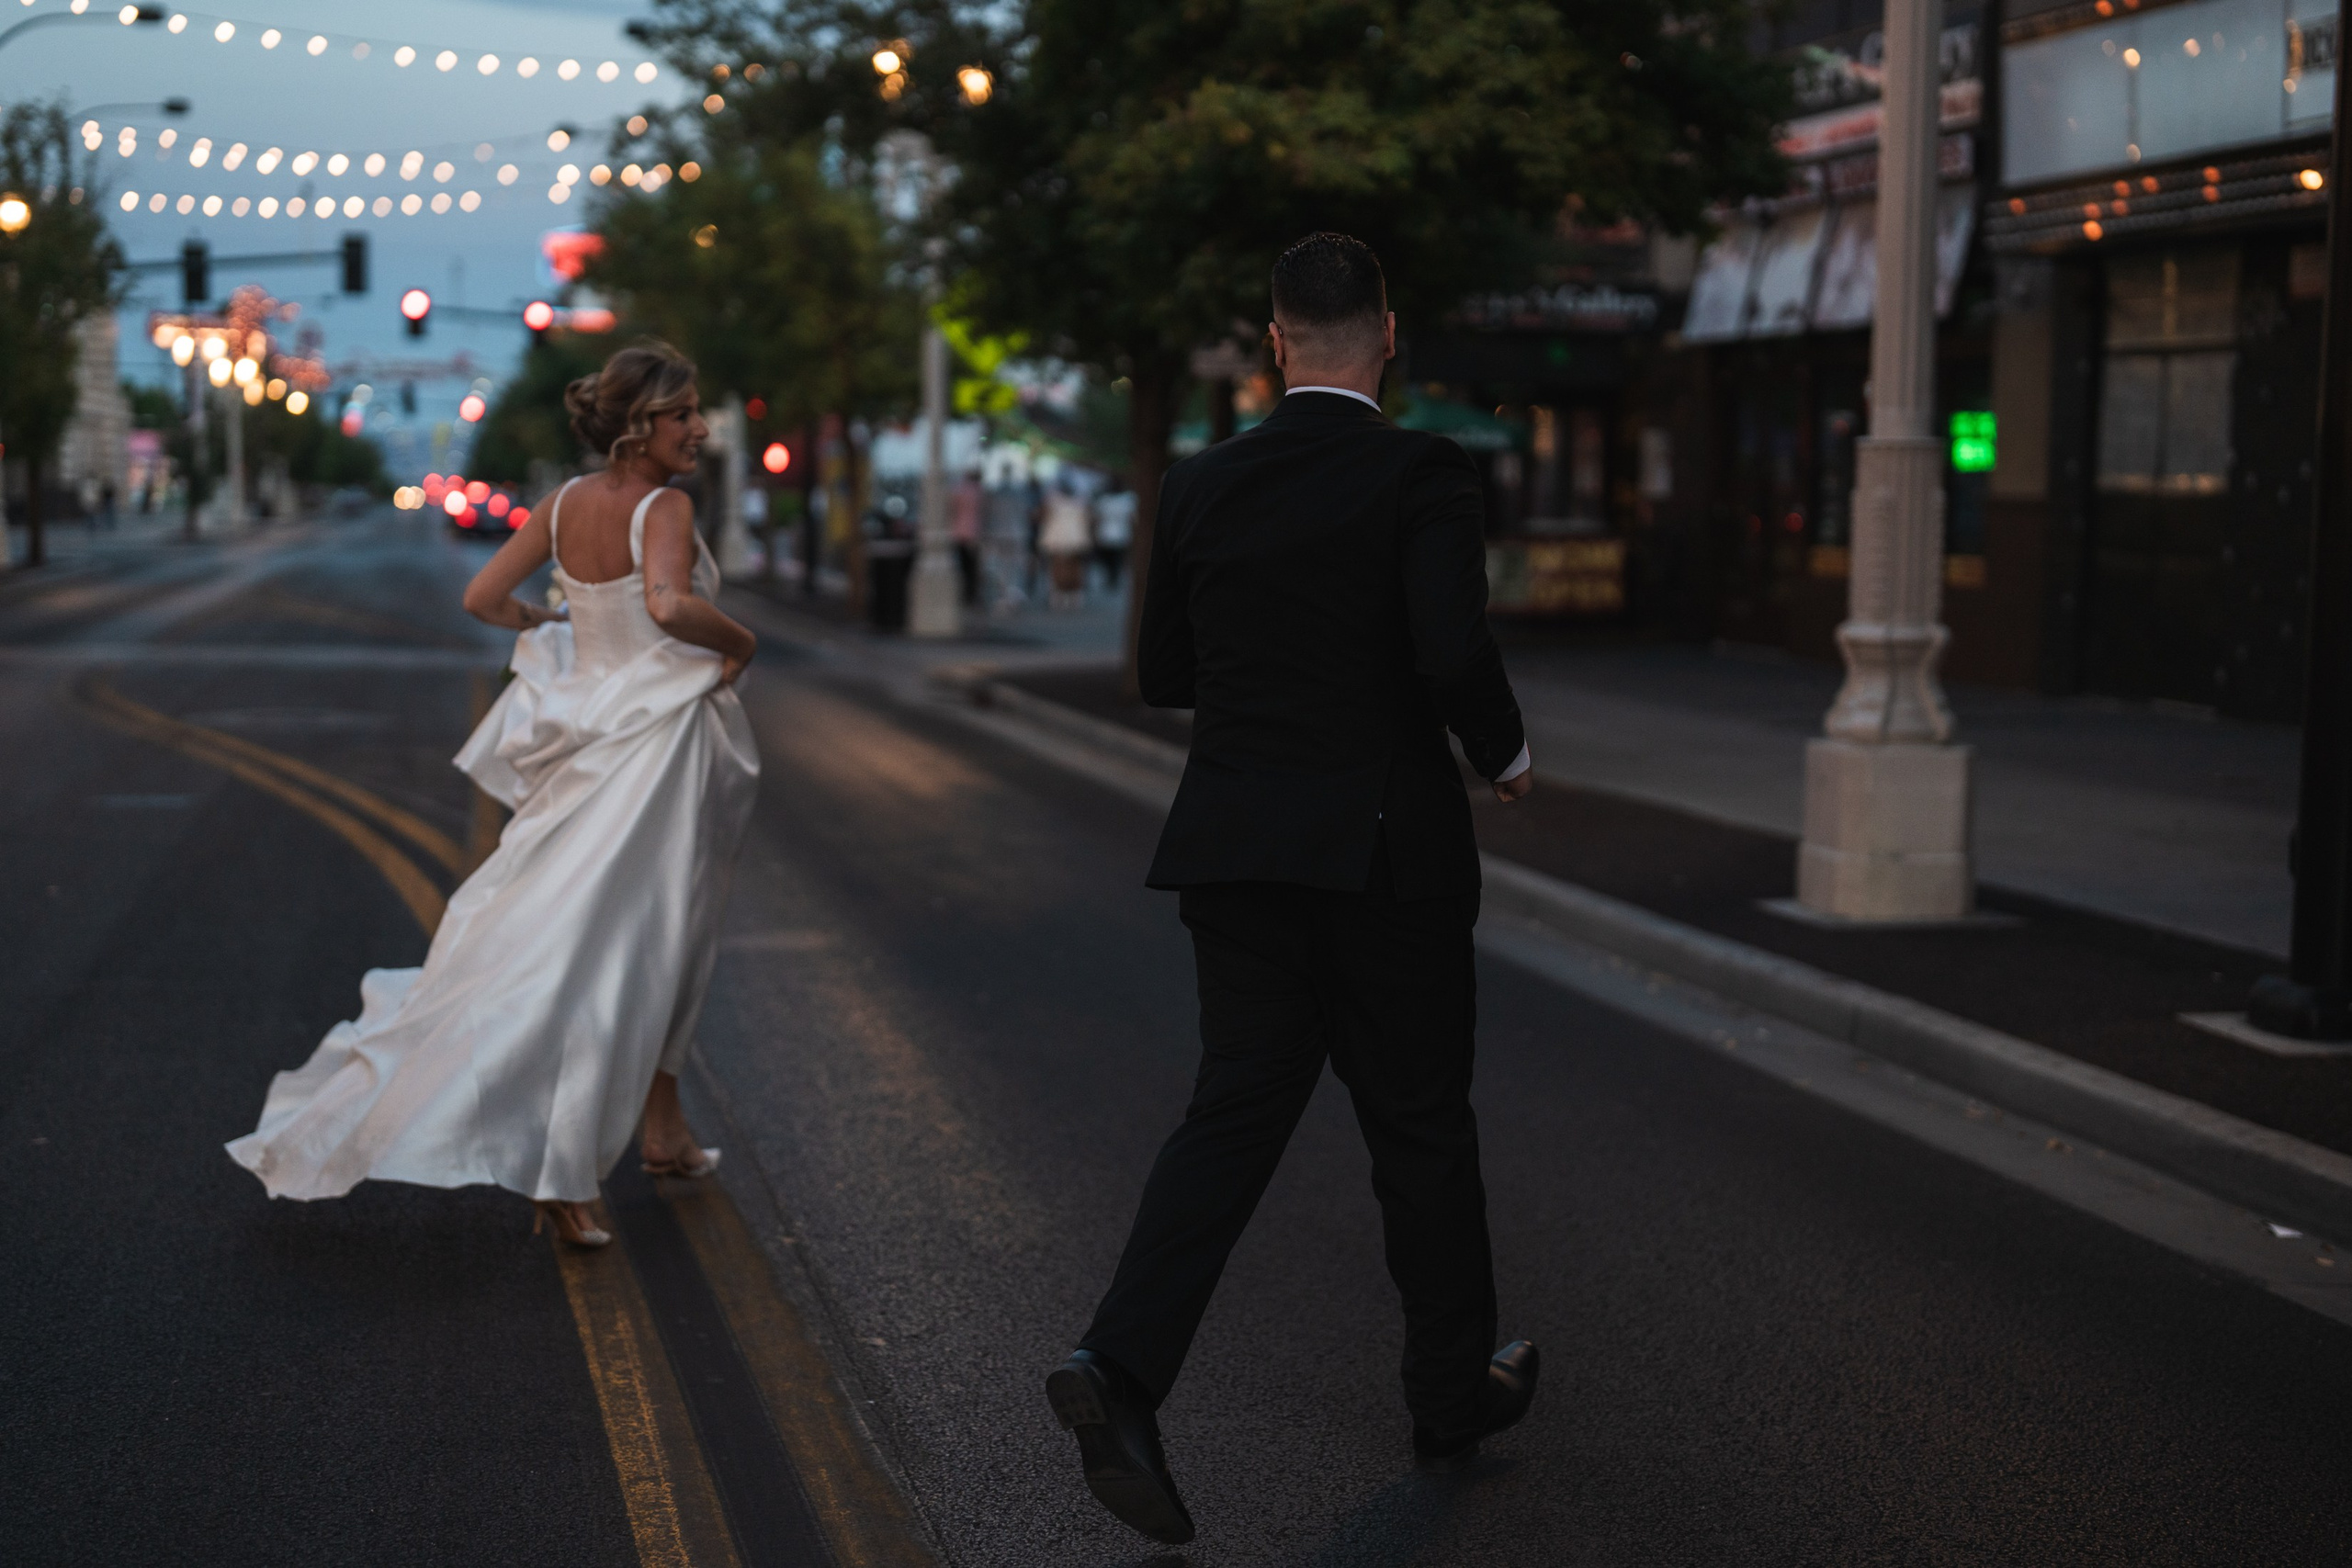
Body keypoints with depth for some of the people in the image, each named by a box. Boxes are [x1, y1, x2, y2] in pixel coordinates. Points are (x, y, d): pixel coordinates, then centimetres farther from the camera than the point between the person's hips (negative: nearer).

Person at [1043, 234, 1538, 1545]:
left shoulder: (1203, 485, 4)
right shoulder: (1423, 474, -10)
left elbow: (1164, 674, 11)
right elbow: (1455, 651, -22)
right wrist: (1505, 754, -4)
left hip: (1238, 846, 4)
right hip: (1387, 848, -4)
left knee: (1237, 1108, 6)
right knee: (1421, 1123, 11)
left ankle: (1123, 1365, -12)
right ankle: (1457, 1390, 26)